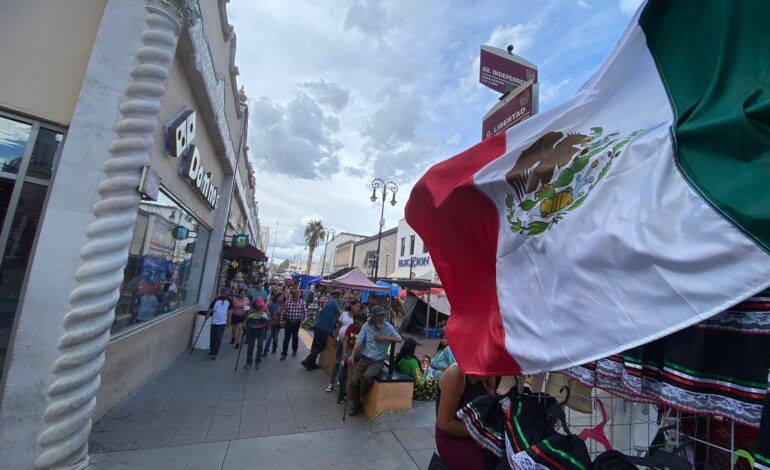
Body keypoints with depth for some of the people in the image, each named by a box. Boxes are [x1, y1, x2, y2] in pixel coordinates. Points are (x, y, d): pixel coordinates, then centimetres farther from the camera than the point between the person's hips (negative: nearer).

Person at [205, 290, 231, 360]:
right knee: (213, 337, 12)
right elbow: (209, 310, -6)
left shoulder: (228, 302, -2)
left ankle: (215, 353, 2)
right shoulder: (215, 301, -10)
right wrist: (206, 317, -16)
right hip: (214, 321, 0)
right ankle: (212, 350, 32)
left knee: (218, 338, -4)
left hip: (222, 322, 0)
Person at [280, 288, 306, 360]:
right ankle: (284, 354, 12)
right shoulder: (287, 301, -6)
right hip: (288, 322, 0)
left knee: (295, 337, 18)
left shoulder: (302, 302, -9)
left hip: (296, 323, 0)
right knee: (286, 338, 2)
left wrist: (303, 321, -5)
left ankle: (294, 351, 38)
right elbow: (284, 311, 2)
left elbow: (305, 312, -3)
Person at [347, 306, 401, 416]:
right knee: (353, 382, -8)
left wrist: (383, 337, -16)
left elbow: (399, 339, -10)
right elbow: (359, 341, -9)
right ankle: (356, 406, 19)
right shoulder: (367, 326, -3)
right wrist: (352, 356, -19)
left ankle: (360, 396, 4)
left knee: (366, 377, -29)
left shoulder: (388, 326, -6)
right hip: (364, 359, 3)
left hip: (378, 362, -2)